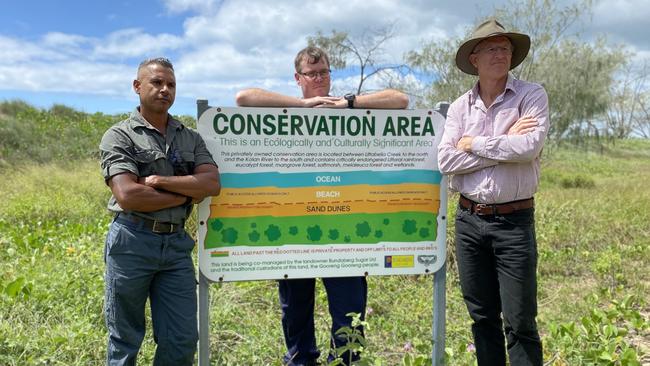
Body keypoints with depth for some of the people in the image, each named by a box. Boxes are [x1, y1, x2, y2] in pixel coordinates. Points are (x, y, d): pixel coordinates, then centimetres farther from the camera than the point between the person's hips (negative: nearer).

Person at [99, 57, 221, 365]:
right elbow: (128, 196, -16)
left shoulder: (191, 138, 11)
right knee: (125, 341, 10)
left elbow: (212, 184, -5)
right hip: (132, 242, -3)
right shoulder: (119, 136, -2)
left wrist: (159, 181, -14)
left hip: (176, 243, 4)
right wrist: (188, 194, -9)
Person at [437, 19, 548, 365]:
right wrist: (504, 143, -12)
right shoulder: (460, 106, 5)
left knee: (520, 322, 2)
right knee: (482, 317, 14)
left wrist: (474, 144, -9)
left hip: (514, 220, -3)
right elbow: (446, 161, -7)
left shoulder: (531, 95, -3)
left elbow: (530, 147, -21)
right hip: (469, 220, 3)